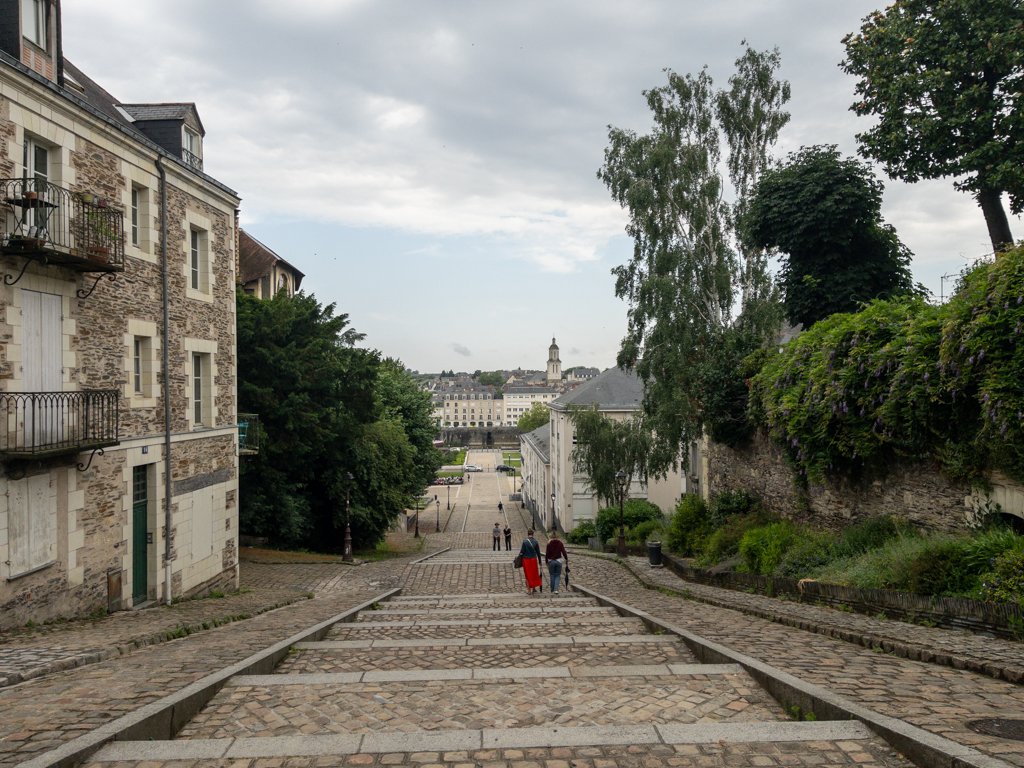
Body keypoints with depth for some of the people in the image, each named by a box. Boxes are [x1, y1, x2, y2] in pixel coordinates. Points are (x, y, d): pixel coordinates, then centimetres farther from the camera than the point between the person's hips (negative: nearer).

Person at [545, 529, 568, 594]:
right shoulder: (560, 543, -4)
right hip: (559, 561, 1)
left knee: (552, 576, 10)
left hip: (551, 561, -1)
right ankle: (556, 589, -8)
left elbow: (547, 553, -5)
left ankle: (552, 590, 15)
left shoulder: (549, 543, -7)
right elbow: (564, 552, -4)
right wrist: (566, 560, 5)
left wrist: (546, 561, 5)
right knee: (558, 576, 8)